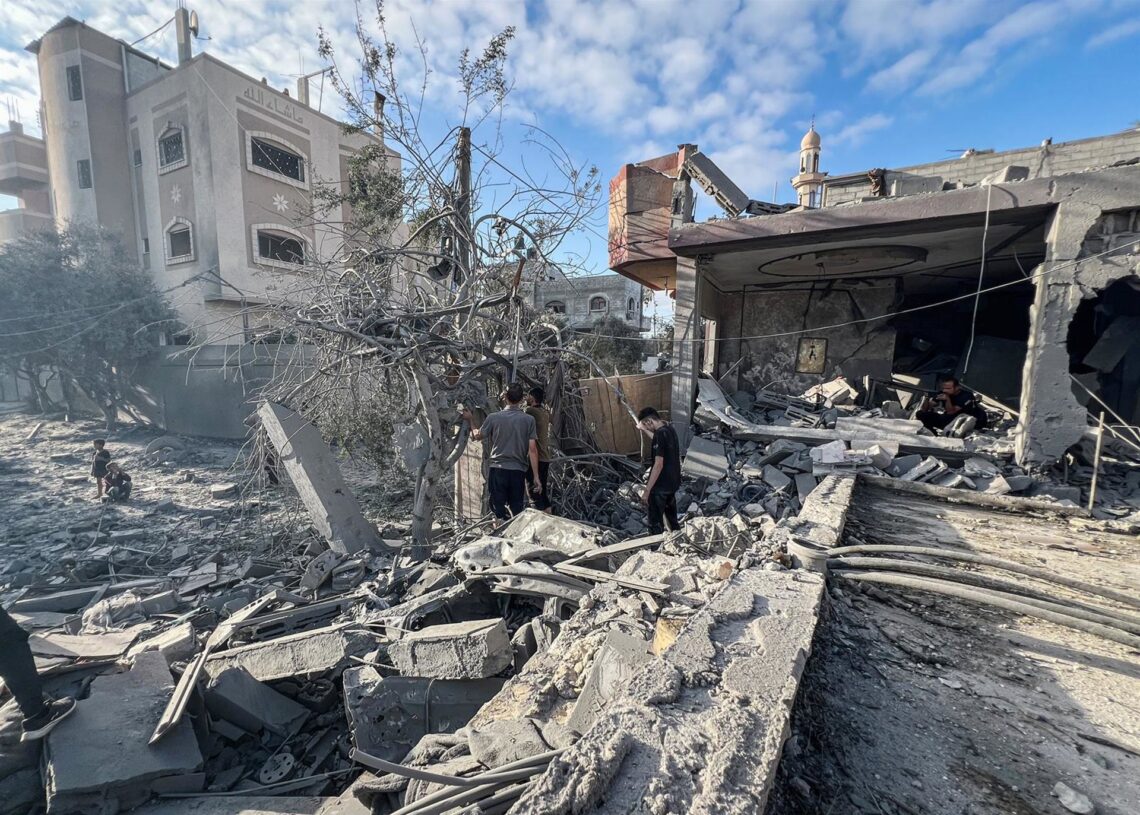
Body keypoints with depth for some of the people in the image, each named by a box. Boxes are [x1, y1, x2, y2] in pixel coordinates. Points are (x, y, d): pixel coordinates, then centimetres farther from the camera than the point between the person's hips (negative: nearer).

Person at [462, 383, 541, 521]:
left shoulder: (493, 417, -4)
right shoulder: (529, 419, -4)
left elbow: (477, 435, 10)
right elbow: (532, 449, -8)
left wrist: (469, 420, 28)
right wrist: (536, 476, -5)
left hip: (498, 469, -1)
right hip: (518, 470, 1)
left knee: (498, 510, 8)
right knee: (517, 511, 13)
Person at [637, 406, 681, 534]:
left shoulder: (660, 434, -24)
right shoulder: (669, 428, 4)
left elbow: (658, 465, -27)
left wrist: (647, 490, -26)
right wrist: (644, 430, 35)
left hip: (660, 485, -9)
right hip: (673, 481, 9)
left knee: (656, 521, 2)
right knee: (671, 513, 24)